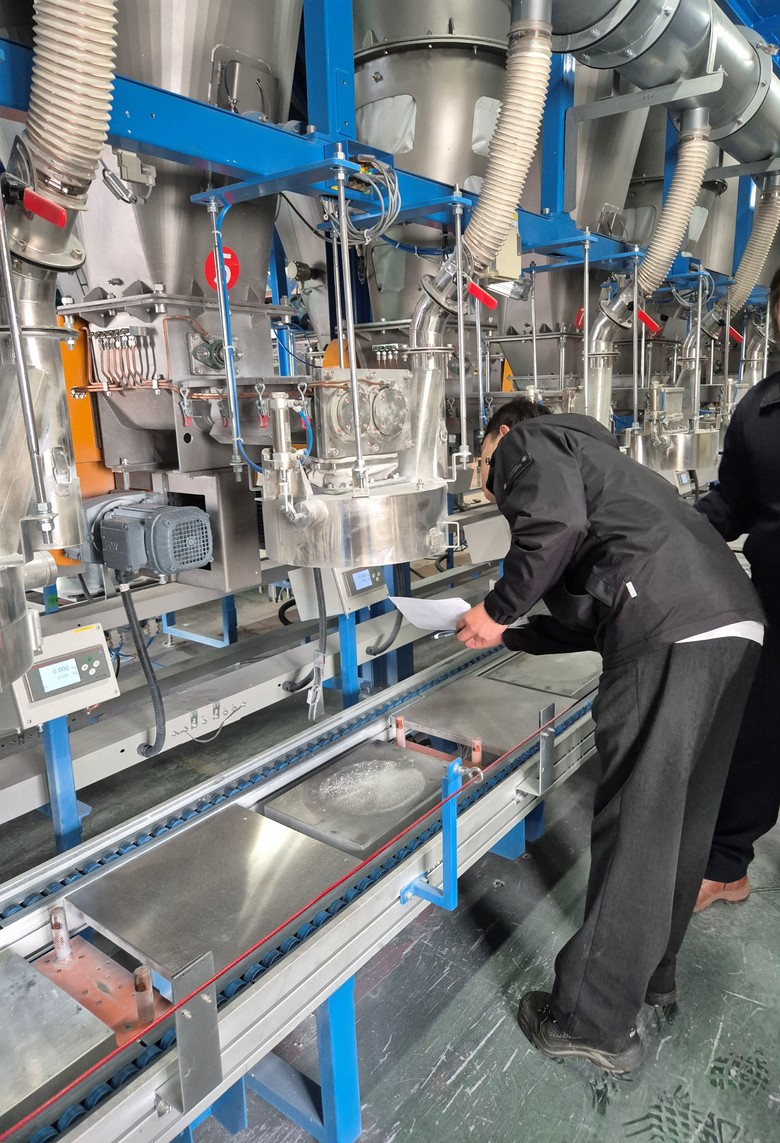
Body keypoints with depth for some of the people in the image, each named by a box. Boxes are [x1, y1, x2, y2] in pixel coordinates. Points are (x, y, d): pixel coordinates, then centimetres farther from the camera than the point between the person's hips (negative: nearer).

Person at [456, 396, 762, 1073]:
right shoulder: (585, 454, 34)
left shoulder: (529, 441, 8)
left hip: (672, 636, -10)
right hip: (733, 624, 10)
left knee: (635, 826, -1)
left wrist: (499, 610, -3)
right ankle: (652, 972, 37)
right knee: (681, 818, 19)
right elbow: (591, 614, 31)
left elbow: (557, 526, -16)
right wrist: (508, 635, 32)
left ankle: (597, 1023, 15)